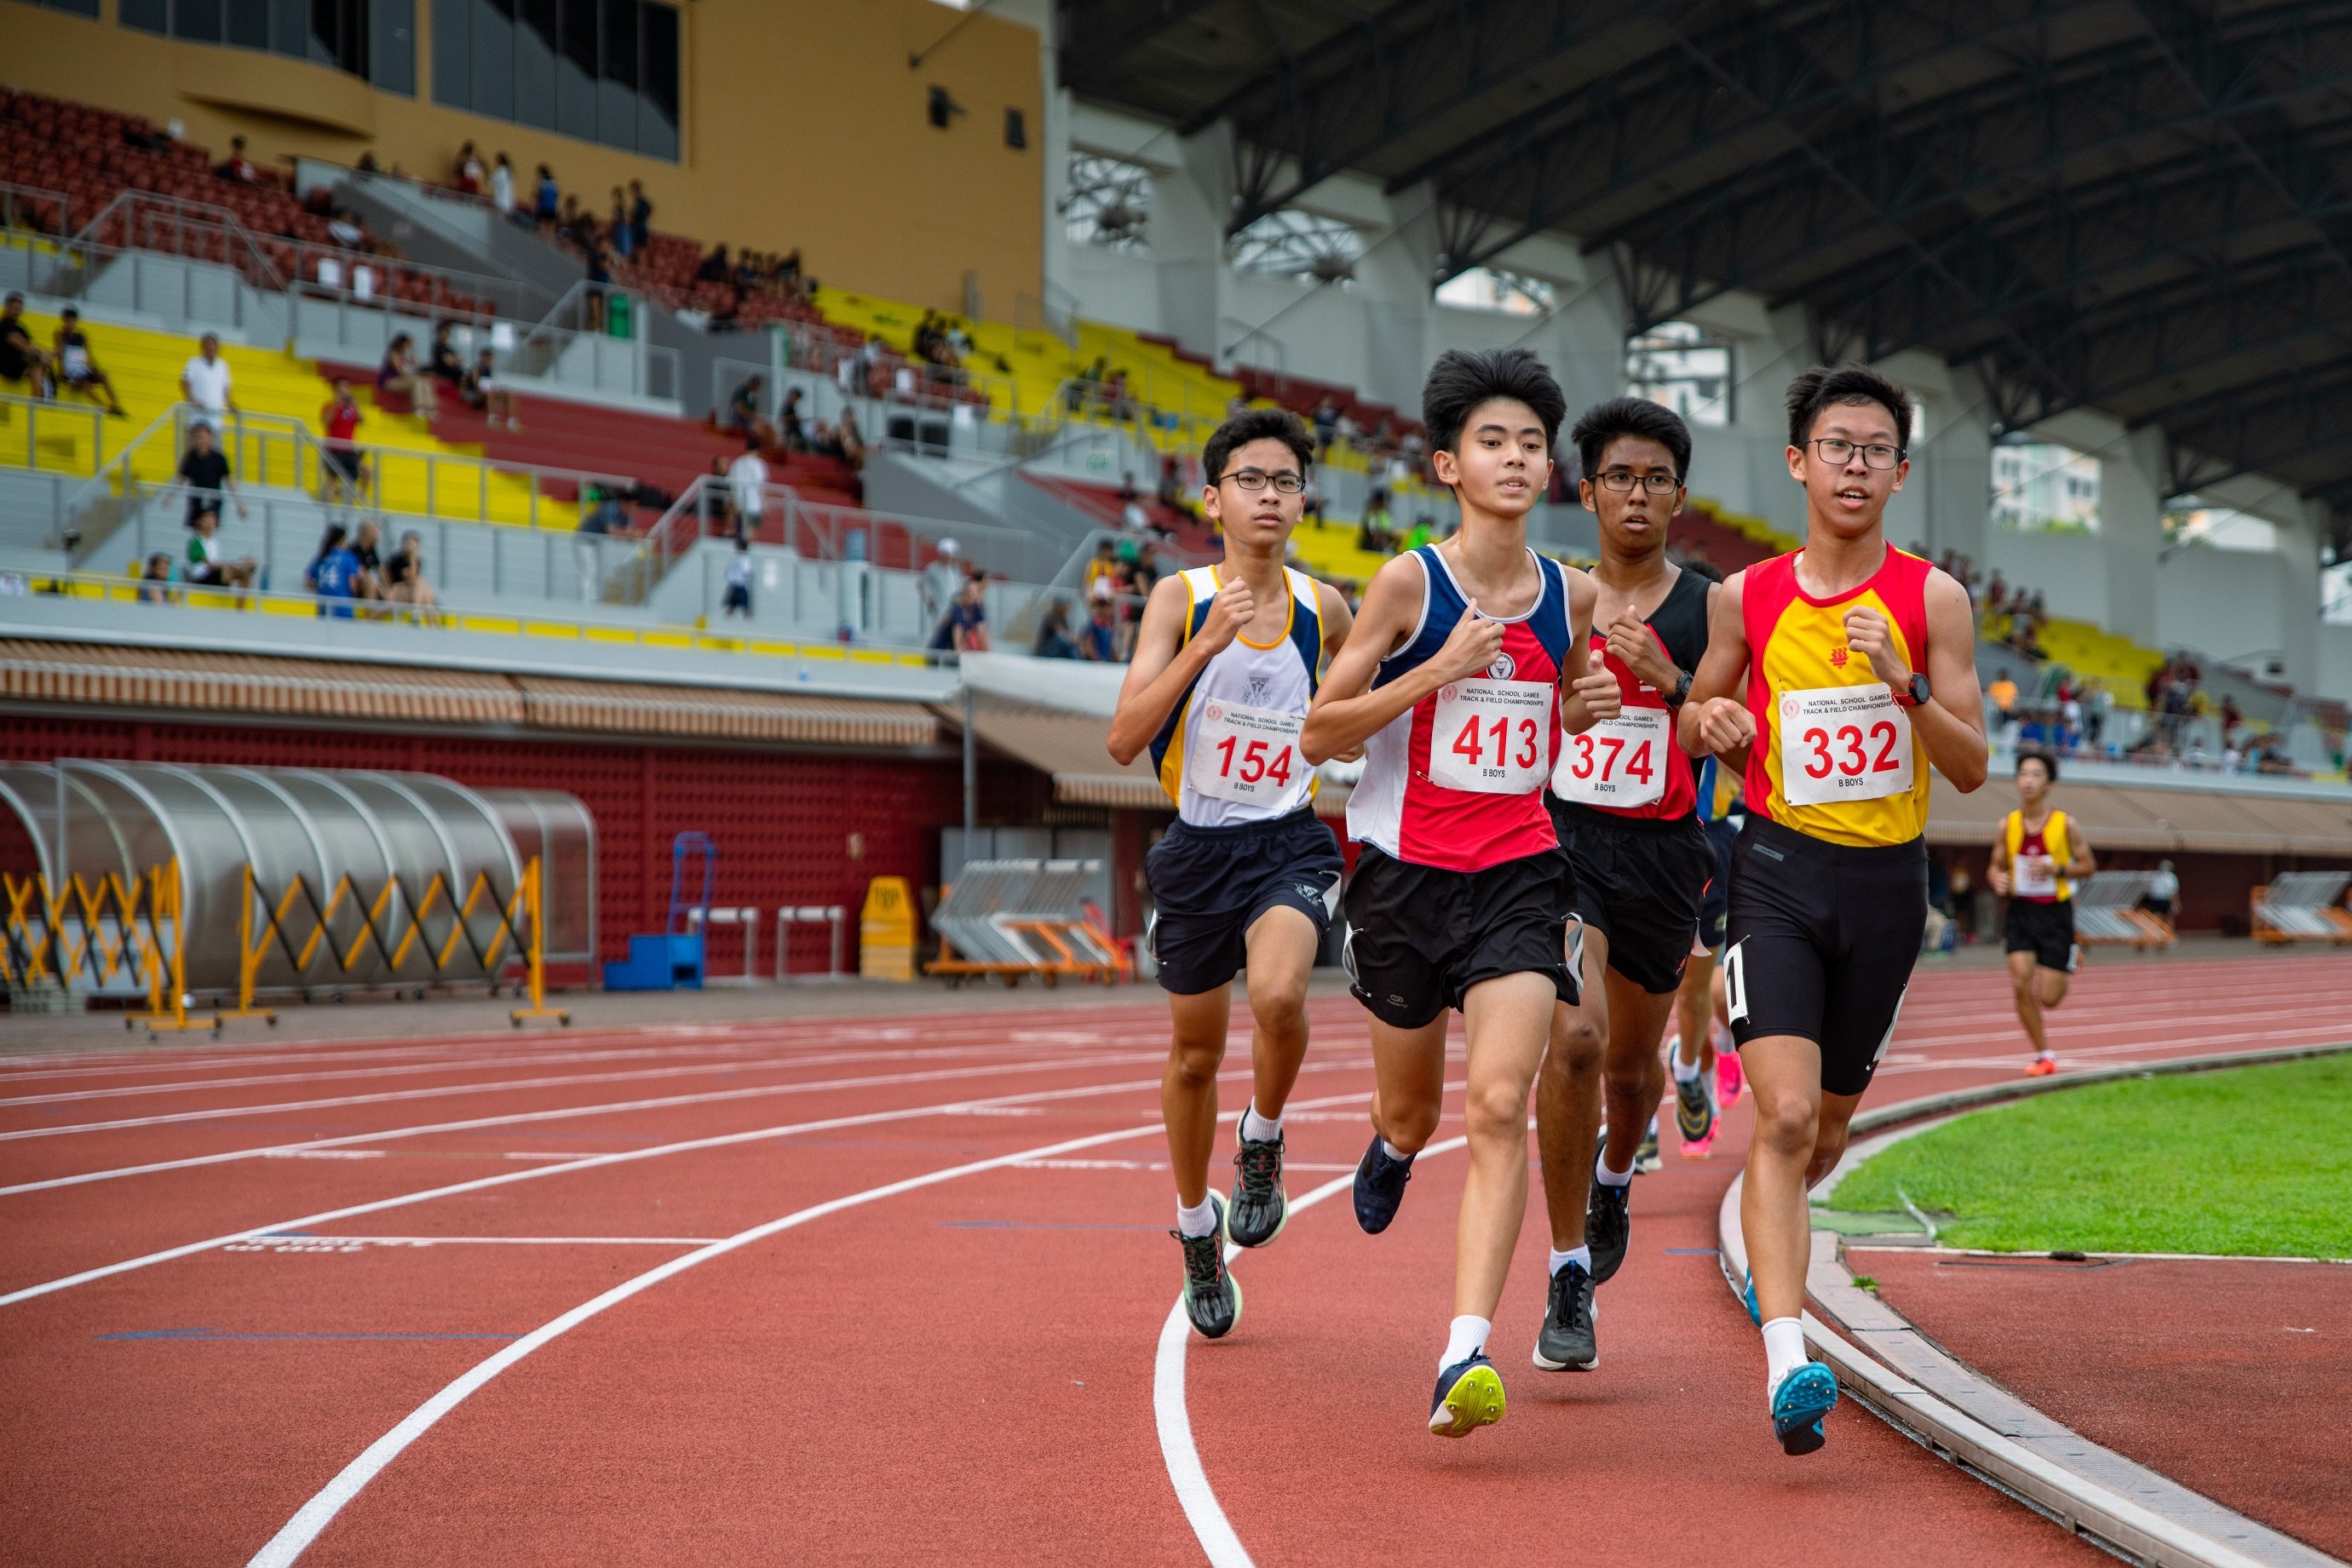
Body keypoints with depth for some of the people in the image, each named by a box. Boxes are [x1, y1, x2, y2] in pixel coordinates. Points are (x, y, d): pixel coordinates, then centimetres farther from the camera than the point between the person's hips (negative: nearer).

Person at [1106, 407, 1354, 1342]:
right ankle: (1197, 1228, 38)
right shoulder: (1180, 599, -8)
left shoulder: (1322, 608, -1)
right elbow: (1124, 740, -18)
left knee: (1278, 997, -30)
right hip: (1198, 849, 0)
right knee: (1194, 1054, 14)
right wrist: (1204, 645, -27)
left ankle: (1263, 1143, 1)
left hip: (1291, 843, 0)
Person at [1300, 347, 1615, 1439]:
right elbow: (1319, 736, -7)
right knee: (1413, 1111, 16)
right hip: (1407, 870, -1)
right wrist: (1439, 669, -17)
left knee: (1499, 1108, -16)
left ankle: (1465, 1355, -20)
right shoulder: (1408, 584, -7)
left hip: (1519, 875, 1)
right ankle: (1392, 1148, 56)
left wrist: (1583, 710, 1)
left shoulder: (1572, 596, 5)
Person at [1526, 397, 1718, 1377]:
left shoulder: (1711, 610, 1)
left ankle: (1614, 1178, 52)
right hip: (1560, 840, -1)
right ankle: (1569, 1278, -13)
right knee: (1574, 1037, -22)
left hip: (1661, 853, 1)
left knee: (1631, 1063, 16)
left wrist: (1674, 681, -20)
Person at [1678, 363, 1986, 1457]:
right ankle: (1788, 1365, -25)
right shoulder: (1746, 599, 0)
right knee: (1784, 1119, -19)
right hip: (1779, 871, -1)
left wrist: (1902, 686, -20)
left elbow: (1971, 768, -4)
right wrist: (1713, 725, -8)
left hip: (1887, 879, 2)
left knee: (1825, 1132, 16)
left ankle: (1769, 1262, 48)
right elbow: (1699, 719, 16)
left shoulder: (1931, 599, -2)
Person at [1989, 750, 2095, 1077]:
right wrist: (1998, 879, -15)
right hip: (2021, 912, 2)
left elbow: (2088, 865, 1)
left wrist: (2056, 869, -17)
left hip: (2056, 914, -2)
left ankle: (2070, 965, 37)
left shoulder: (2065, 825, -7)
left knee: (2048, 998, -1)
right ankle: (2043, 1054, 2)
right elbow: (1996, 866, 9)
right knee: (2021, 984, -14)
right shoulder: (2008, 825, -1)